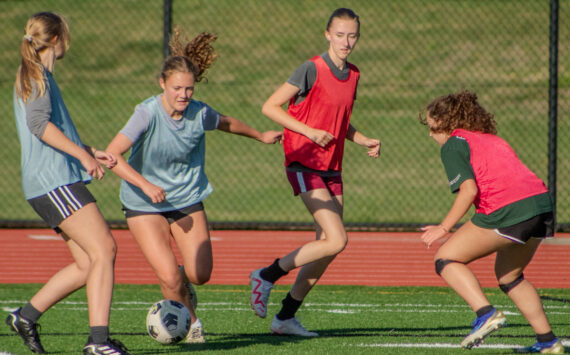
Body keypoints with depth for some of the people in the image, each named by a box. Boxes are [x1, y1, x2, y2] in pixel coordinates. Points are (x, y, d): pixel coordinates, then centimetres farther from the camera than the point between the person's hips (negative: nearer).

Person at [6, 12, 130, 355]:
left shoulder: (34, 76, 24)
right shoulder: (37, 76, -6)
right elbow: (39, 124, -21)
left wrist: (91, 152, 26)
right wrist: (82, 154, -23)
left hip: (57, 182, 10)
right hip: (54, 182, -10)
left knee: (87, 264, 6)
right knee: (104, 249, -16)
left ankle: (27, 316, 13)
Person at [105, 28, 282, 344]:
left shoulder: (200, 114, -10)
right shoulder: (147, 114, -22)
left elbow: (227, 123, 15)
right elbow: (112, 155, -28)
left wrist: (260, 136, 31)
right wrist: (145, 185, -37)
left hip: (187, 199, 4)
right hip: (145, 206, -4)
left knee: (200, 274, -4)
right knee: (169, 277, -15)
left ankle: (180, 289, 33)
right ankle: (190, 323, 14)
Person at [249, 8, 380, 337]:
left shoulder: (353, 75, 11)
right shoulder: (312, 69, -11)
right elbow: (270, 107, -11)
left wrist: (365, 141, 7)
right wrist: (310, 131, -20)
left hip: (332, 168, 8)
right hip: (305, 164, -8)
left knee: (328, 248, 5)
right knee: (337, 240, -18)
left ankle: (286, 316, 15)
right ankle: (267, 276, -4)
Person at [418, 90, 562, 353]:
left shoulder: (453, 144, 4)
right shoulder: (492, 139, 28)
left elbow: (469, 189, -8)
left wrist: (444, 228, -3)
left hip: (509, 210, -8)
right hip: (542, 202, 8)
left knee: (446, 259, 3)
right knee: (509, 275, 27)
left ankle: (486, 313, -15)